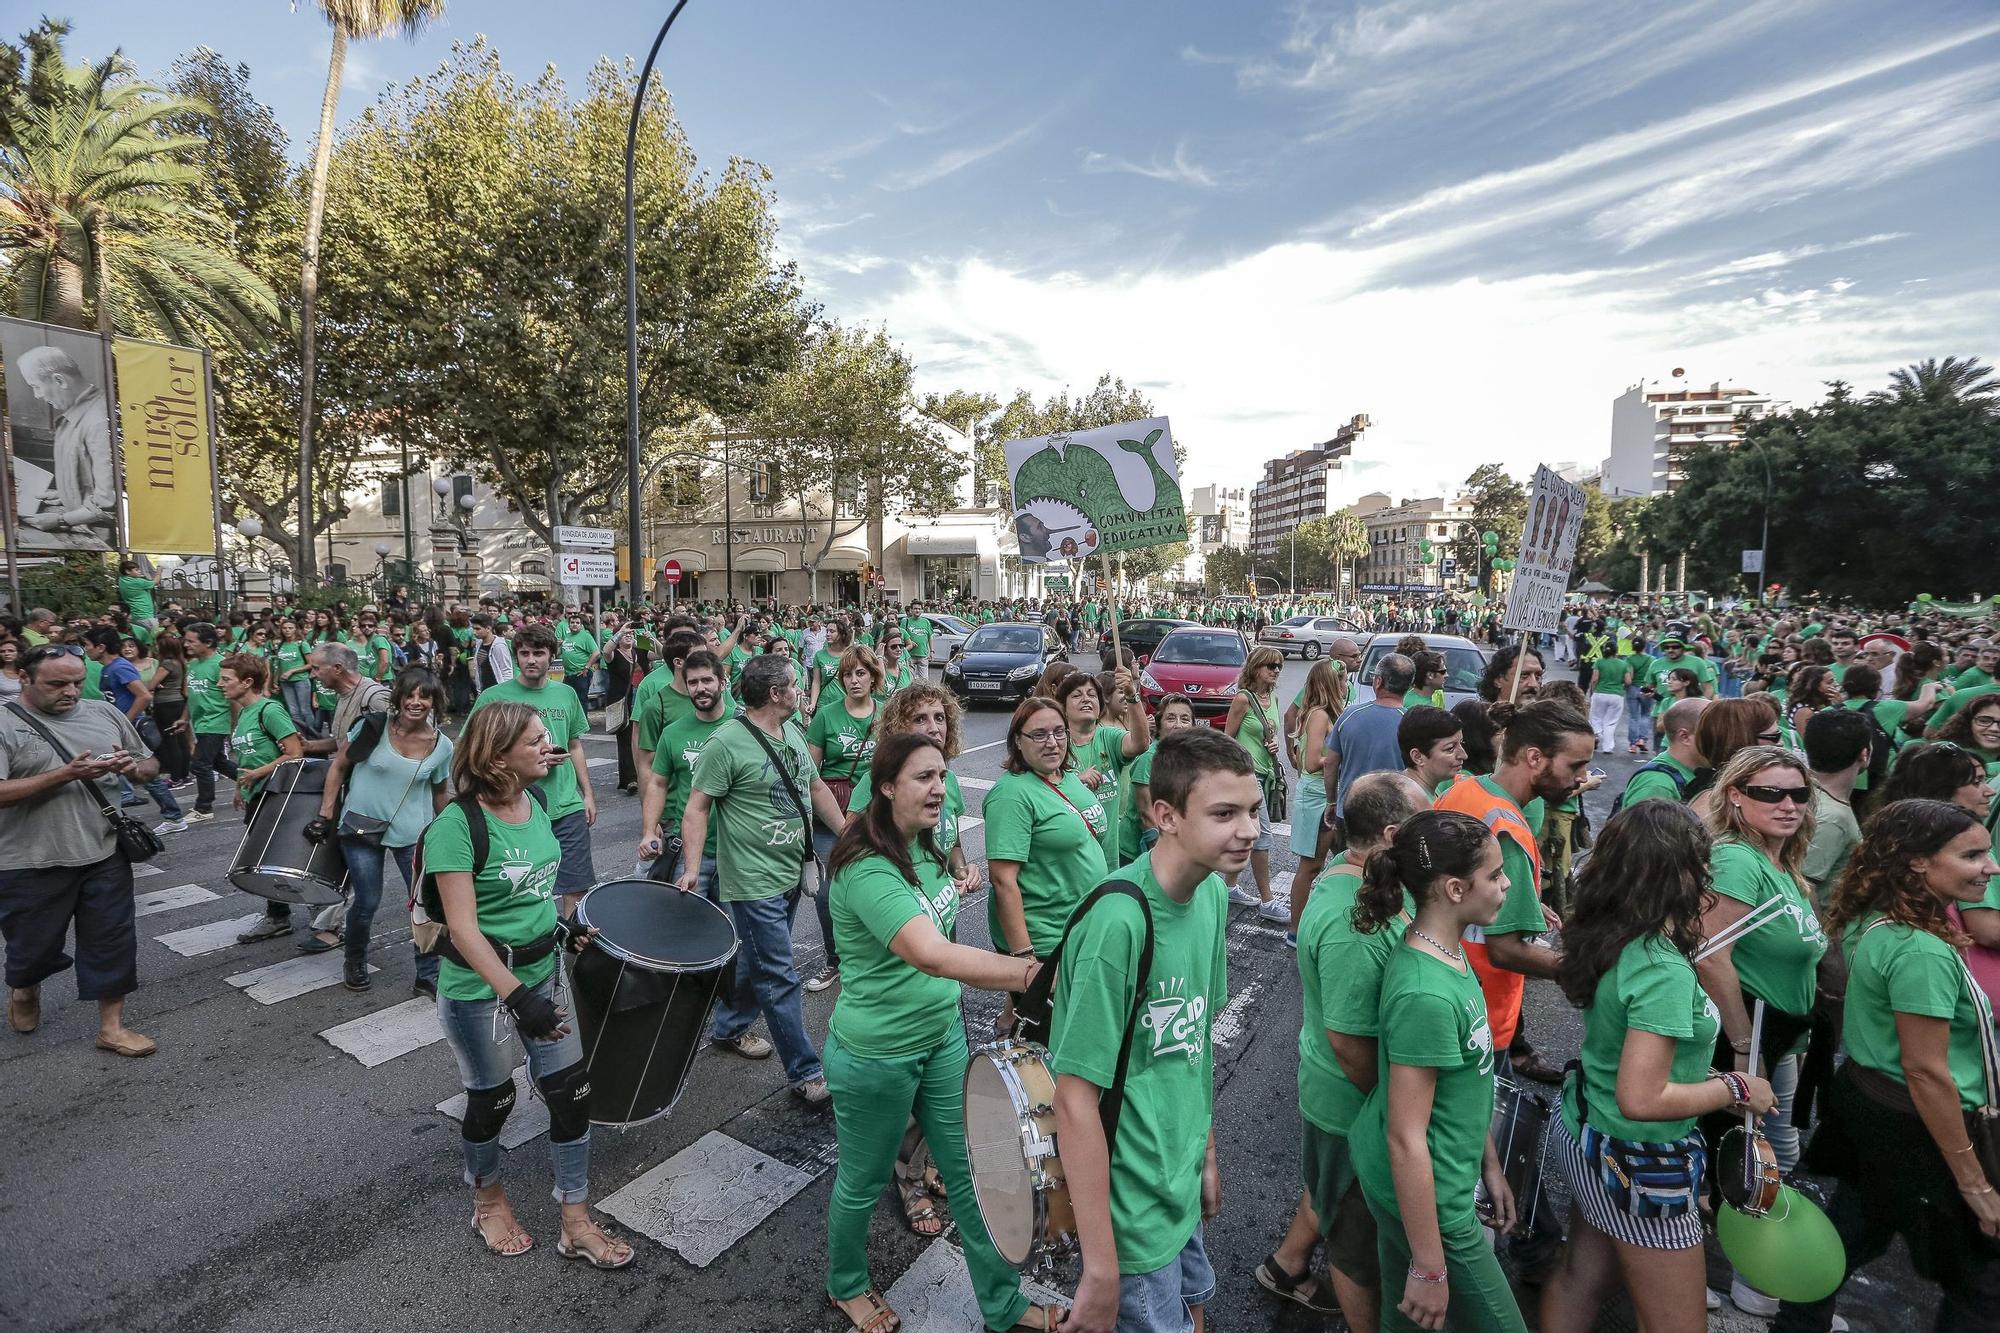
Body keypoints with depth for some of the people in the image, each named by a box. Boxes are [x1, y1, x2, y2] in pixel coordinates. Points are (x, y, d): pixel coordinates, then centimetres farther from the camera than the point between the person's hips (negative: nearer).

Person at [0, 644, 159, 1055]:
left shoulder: (105, 714, 6)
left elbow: (151, 766, 13)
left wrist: (135, 767, -9)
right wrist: (66, 774, -24)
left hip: (105, 856, 3)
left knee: (113, 943, 6)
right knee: (34, 945, 15)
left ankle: (112, 1027, 18)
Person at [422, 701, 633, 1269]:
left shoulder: (534, 808, -2)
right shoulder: (457, 825, -23)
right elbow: (464, 930, -24)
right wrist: (517, 996, -29)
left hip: (544, 971, 6)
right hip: (479, 989, -6)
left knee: (571, 1094, 7)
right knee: (492, 1100, 15)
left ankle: (577, 1224, 23)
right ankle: (488, 1200, 44)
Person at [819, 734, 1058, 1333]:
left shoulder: (927, 848, -1)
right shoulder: (867, 867, -29)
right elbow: (930, 954, -42)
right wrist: (1032, 971, -46)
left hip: (942, 1036, 7)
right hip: (875, 1054, -7)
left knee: (969, 1172, 16)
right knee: (864, 1182, 18)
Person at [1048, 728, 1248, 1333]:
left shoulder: (1213, 893, -5)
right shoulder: (1118, 923, -31)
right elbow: (1075, 1101, -26)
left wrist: (1207, 1154, 14)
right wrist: (1101, 1272, -21)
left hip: (1182, 1185, 8)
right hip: (1132, 1208, -7)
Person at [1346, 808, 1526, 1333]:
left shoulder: (1447, 951, -3)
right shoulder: (1425, 994, -31)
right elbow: (1406, 1139, -26)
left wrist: (1489, 1165, 18)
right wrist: (1429, 1269, -18)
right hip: (1428, 1200, -8)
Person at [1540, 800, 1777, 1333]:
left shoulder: (1603, 935, -6)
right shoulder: (1663, 971, -30)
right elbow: (1641, 1100, -31)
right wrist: (1736, 1089, -17)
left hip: (1586, 1134, 8)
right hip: (1638, 1164, -8)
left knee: (1579, 1280, 26)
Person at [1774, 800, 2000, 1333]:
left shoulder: (1871, 923, 0)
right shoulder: (1921, 953, -27)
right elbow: (1926, 1072, -25)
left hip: (1863, 1094, 9)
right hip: (1914, 1128, -9)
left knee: (1854, 1232, 23)